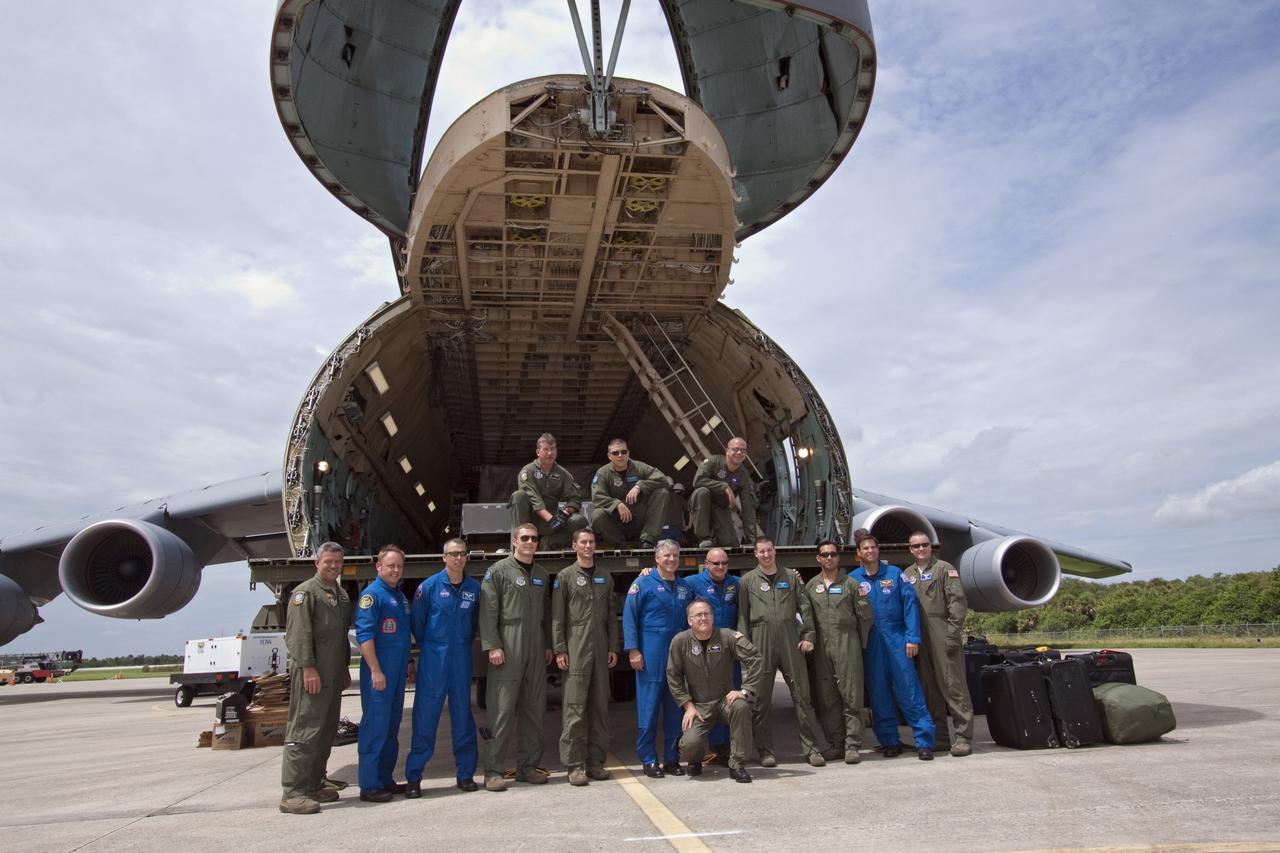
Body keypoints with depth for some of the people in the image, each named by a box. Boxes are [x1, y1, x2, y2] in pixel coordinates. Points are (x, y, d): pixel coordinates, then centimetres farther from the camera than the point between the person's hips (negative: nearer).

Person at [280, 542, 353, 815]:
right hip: (312, 674, -9)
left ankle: (313, 785, 22)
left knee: (326, 731, 12)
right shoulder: (305, 592, -6)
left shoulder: (342, 594, 19)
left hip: (334, 676, 9)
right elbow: (298, 633, -15)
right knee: (304, 731, -8)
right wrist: (308, 667, -21)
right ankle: (293, 793, -4)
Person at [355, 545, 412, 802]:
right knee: (375, 726, -5)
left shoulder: (400, 596, 17)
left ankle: (385, 779, 22)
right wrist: (376, 671, -20)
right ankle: (369, 785, 2)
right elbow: (364, 635, -16)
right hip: (379, 670, -8)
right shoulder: (372, 594, -9)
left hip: (398, 671, 8)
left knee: (392, 727, 13)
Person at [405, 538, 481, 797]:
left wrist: (463, 644, 12)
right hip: (433, 659, -3)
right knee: (425, 716, -1)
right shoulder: (429, 586, -6)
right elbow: (417, 623, 3)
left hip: (462, 657, 3)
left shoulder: (474, 588, 2)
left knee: (463, 714, 9)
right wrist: (429, 648, 9)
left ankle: (465, 773, 18)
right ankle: (413, 777, 8)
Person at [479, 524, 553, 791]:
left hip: (535, 649, 6)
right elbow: (488, 612, -8)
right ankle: (493, 770, 4)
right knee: (503, 710, -5)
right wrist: (492, 646, -15)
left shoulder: (541, 574, 17)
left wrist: (548, 645, 14)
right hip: (508, 648, -6)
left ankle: (528, 766, 19)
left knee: (534, 709, 9)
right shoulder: (499, 570, -2)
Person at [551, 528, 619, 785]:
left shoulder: (604, 578, 16)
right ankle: (575, 765, 0)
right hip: (575, 649, -4)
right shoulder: (565, 577, 2)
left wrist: (613, 647, 9)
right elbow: (557, 616, -2)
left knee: (600, 706, 6)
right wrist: (559, 650, -9)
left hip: (601, 650, 5)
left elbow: (611, 615, 16)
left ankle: (596, 761, 15)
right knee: (575, 708, -6)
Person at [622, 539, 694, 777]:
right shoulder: (643, 583, -3)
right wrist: (633, 650, -12)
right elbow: (629, 617, -6)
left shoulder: (685, 586, 13)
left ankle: (671, 758, 19)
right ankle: (649, 760, 8)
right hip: (651, 653, -5)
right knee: (649, 707, -1)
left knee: (675, 707, 9)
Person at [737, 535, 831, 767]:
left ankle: (812, 747, 11)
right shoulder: (748, 580, 8)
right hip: (761, 641, -1)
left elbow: (804, 607, 11)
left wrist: (808, 635, 1)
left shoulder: (791, 576, 13)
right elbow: (742, 615, 5)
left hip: (790, 639, 1)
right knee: (761, 698, 2)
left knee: (801, 693, 3)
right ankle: (765, 751, 12)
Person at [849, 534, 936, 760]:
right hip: (870, 643, 1)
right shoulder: (852, 579, 6)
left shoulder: (895, 574, 4)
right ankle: (890, 741, 17)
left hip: (896, 638, -1)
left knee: (908, 690, -3)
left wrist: (912, 637, -7)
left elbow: (910, 604, -1)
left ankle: (924, 741, 4)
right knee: (879, 693, 6)